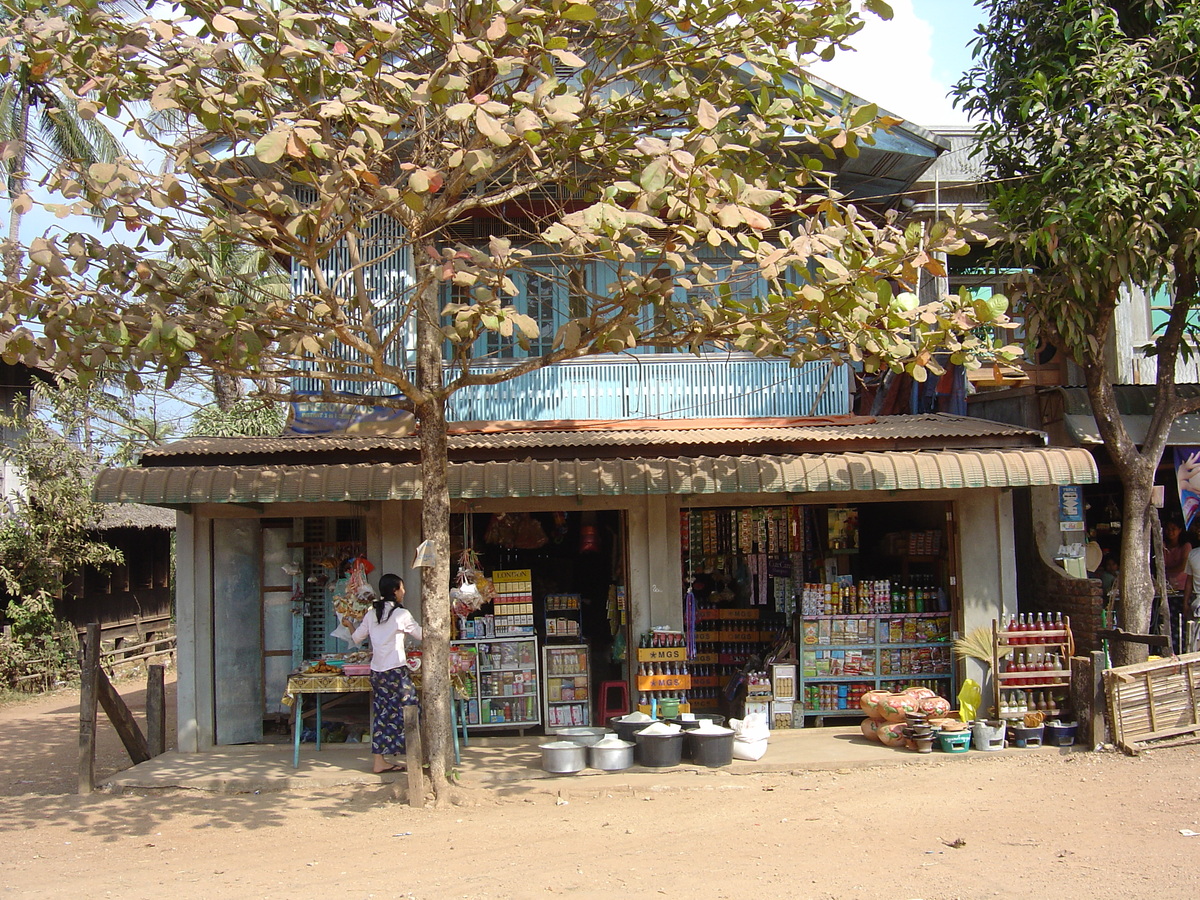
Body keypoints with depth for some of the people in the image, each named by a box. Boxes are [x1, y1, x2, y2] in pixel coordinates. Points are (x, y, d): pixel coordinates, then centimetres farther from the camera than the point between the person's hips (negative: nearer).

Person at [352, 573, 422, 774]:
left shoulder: (371, 614, 8)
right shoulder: (401, 614, -8)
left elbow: (356, 638, 15)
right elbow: (421, 635, 0)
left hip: (377, 670, 6)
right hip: (396, 669, -6)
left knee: (381, 713, 9)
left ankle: (379, 761, 9)